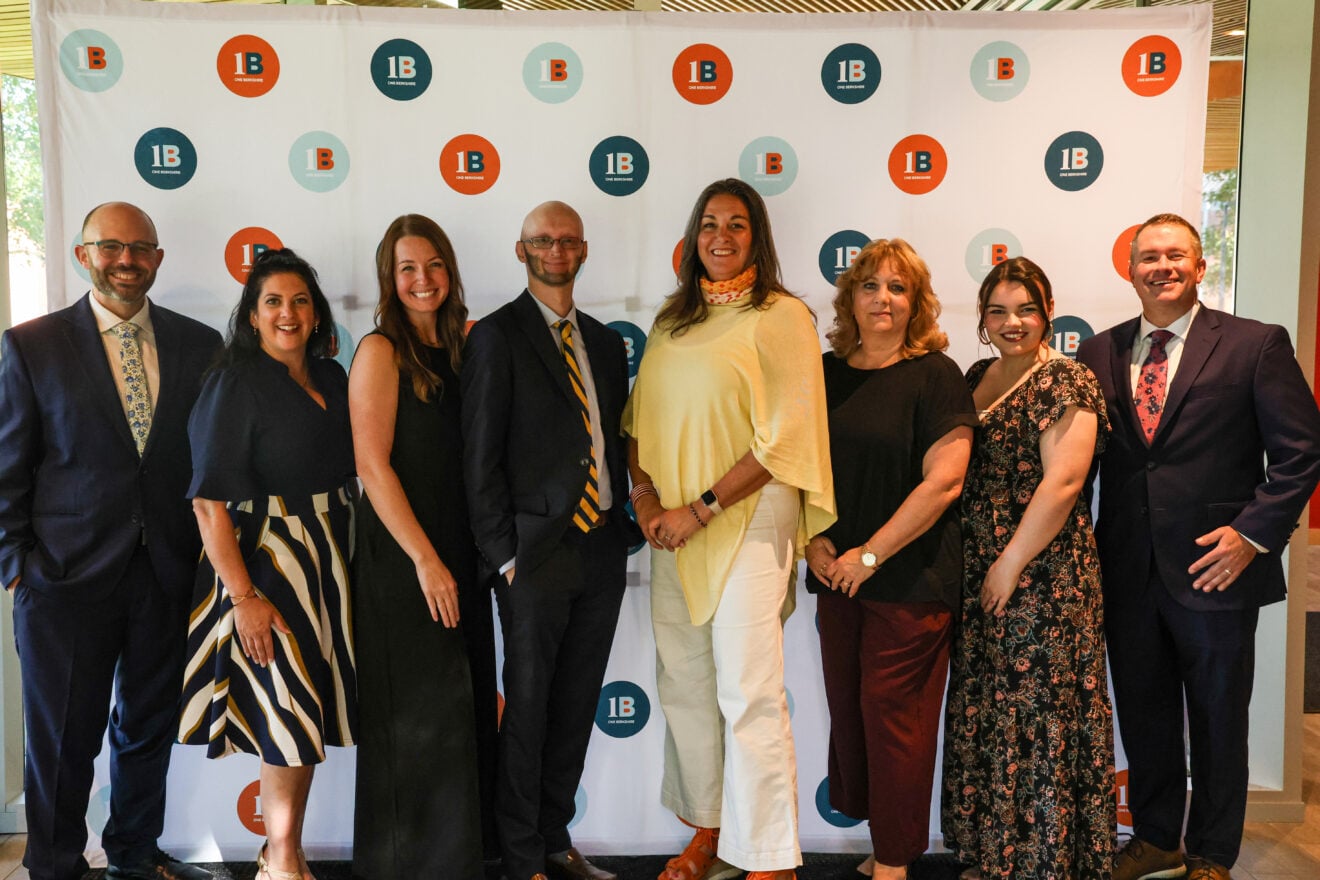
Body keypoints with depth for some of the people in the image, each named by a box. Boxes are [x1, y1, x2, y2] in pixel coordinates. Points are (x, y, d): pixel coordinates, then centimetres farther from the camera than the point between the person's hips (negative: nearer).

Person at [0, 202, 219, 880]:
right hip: (67, 572, -2)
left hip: (169, 571, 3)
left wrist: (206, 549, 2)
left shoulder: (200, 345, 5)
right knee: (62, 737, 8)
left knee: (150, 723, 16)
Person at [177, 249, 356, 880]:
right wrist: (243, 596, -20)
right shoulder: (234, 385, -10)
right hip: (266, 561, -6)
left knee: (309, 707, 13)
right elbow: (210, 500, -15)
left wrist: (340, 560, 3)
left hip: (329, 562, 6)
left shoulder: (333, 379, 8)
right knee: (288, 705, 0)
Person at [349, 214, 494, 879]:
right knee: (415, 717, 2)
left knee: (464, 706, 11)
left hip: (457, 551, 6)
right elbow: (372, 464, -14)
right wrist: (426, 560, -14)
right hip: (400, 556, -6)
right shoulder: (381, 350, -8)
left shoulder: (463, 344, 10)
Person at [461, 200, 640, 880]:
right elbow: (479, 457, -7)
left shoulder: (605, 342, 14)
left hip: (603, 547, 6)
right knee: (528, 707, 5)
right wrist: (503, 555, -11)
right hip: (537, 550, -5)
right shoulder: (497, 336, -4)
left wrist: (630, 521, 7)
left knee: (577, 704, 14)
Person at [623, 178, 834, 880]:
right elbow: (641, 416, 15)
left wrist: (700, 508, -13)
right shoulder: (671, 320, 14)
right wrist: (644, 493, -3)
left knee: (749, 694, -5)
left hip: (748, 518, -6)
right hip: (672, 529, 6)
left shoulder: (781, 317, -5)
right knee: (685, 683, 12)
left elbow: (785, 439, -12)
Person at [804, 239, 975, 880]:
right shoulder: (825, 373, 8)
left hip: (911, 579, -5)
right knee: (846, 707, 10)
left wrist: (870, 555, -13)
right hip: (837, 575, 5)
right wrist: (813, 538, -2)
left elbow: (943, 480, -13)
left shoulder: (935, 374, -6)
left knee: (893, 714, 1)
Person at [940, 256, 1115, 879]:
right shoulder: (977, 377, 12)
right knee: (983, 712, 13)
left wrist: (1011, 564, -16)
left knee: (1038, 714, 1)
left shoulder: (1066, 382, -9)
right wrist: (977, 569, 9)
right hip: (977, 576, 7)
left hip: (1044, 576, -7)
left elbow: (1062, 482, -18)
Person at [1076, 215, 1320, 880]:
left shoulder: (1255, 345, -3)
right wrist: (1087, 547, -3)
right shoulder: (1098, 353, 6)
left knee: (1218, 722, 12)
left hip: (1214, 569, -3)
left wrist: (1254, 532, -13)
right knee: (1142, 717, 15)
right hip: (1126, 571, 3)